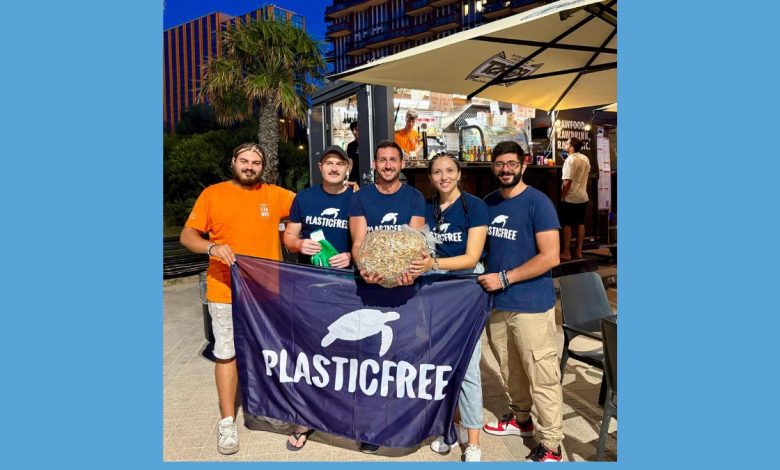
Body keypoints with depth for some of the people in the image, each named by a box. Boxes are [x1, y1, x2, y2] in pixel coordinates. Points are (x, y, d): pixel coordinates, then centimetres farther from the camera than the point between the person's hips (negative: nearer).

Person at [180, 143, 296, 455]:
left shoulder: (274, 194, 4)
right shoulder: (212, 194, 0)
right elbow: (187, 235, -2)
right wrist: (212, 247, -22)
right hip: (226, 291, -2)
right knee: (226, 354, 6)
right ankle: (228, 422, 20)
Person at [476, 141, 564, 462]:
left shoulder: (538, 203, -10)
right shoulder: (488, 203, 9)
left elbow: (551, 257, -16)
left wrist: (504, 278, -17)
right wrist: (484, 273, 3)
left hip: (531, 304, -6)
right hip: (496, 302, 6)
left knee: (542, 377, 1)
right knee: (509, 369, 19)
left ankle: (551, 447, 14)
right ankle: (520, 418, 39)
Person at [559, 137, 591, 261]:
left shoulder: (570, 160, -17)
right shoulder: (586, 159, 8)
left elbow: (567, 181, -21)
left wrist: (562, 196, -14)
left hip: (570, 198, -7)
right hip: (583, 197, 8)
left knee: (566, 224, 0)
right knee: (580, 224, 11)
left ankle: (566, 253, 3)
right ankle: (579, 251, 17)